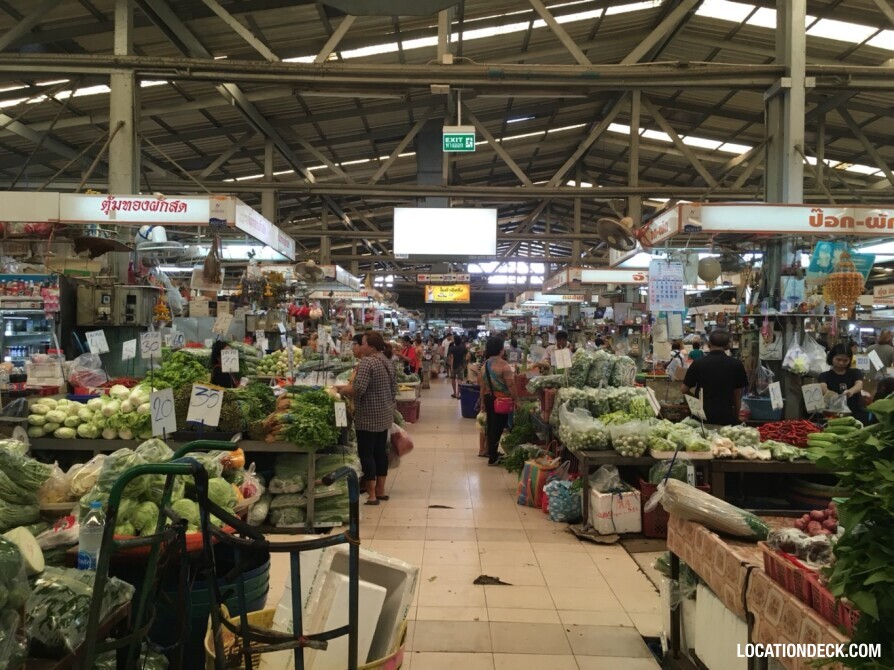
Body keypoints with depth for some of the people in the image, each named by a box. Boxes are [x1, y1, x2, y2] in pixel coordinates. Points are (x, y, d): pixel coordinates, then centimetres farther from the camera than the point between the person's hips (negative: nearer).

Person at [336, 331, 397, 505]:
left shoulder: (367, 362, -17)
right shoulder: (386, 361, 11)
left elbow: (358, 389, -25)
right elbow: (394, 389, 16)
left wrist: (341, 390, -9)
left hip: (368, 417, -9)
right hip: (385, 414, 9)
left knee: (366, 453, -1)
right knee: (380, 451, 14)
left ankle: (371, 495, 2)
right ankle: (380, 490, 21)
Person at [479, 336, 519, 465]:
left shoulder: (485, 364, 5)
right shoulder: (503, 364, -16)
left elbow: (482, 385, 11)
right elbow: (510, 385, -19)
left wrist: (483, 401, 20)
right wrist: (516, 399, -9)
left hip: (488, 398, 7)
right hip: (501, 399, -7)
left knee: (491, 425, 17)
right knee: (498, 427, 0)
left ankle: (491, 453, 28)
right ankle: (493, 458, 5)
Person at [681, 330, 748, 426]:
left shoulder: (699, 363, -5)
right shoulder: (736, 364, -3)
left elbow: (684, 389, 1)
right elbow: (738, 394, 3)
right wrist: (736, 416, 15)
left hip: (703, 416, 0)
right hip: (726, 416, 0)